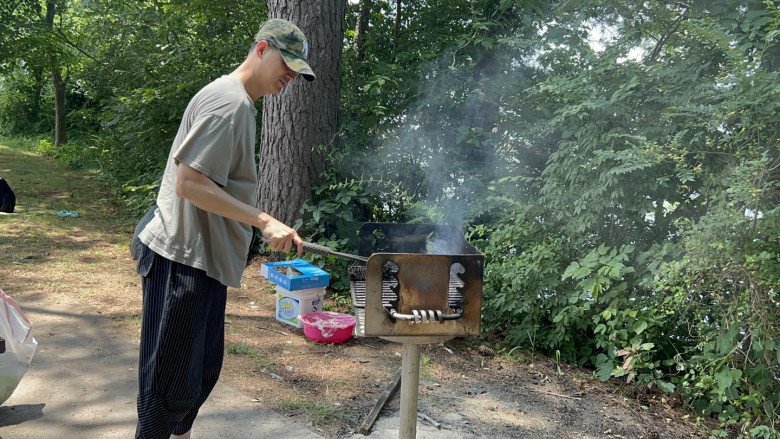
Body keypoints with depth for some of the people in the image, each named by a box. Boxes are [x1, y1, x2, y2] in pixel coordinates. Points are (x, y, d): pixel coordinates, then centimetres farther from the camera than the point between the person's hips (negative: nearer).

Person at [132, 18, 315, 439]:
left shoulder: (238, 102, 15)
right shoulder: (229, 102, -17)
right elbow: (188, 183, -23)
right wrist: (264, 221, -23)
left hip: (206, 260, 10)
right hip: (182, 260, -10)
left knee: (204, 369, 19)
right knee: (174, 379, 1)